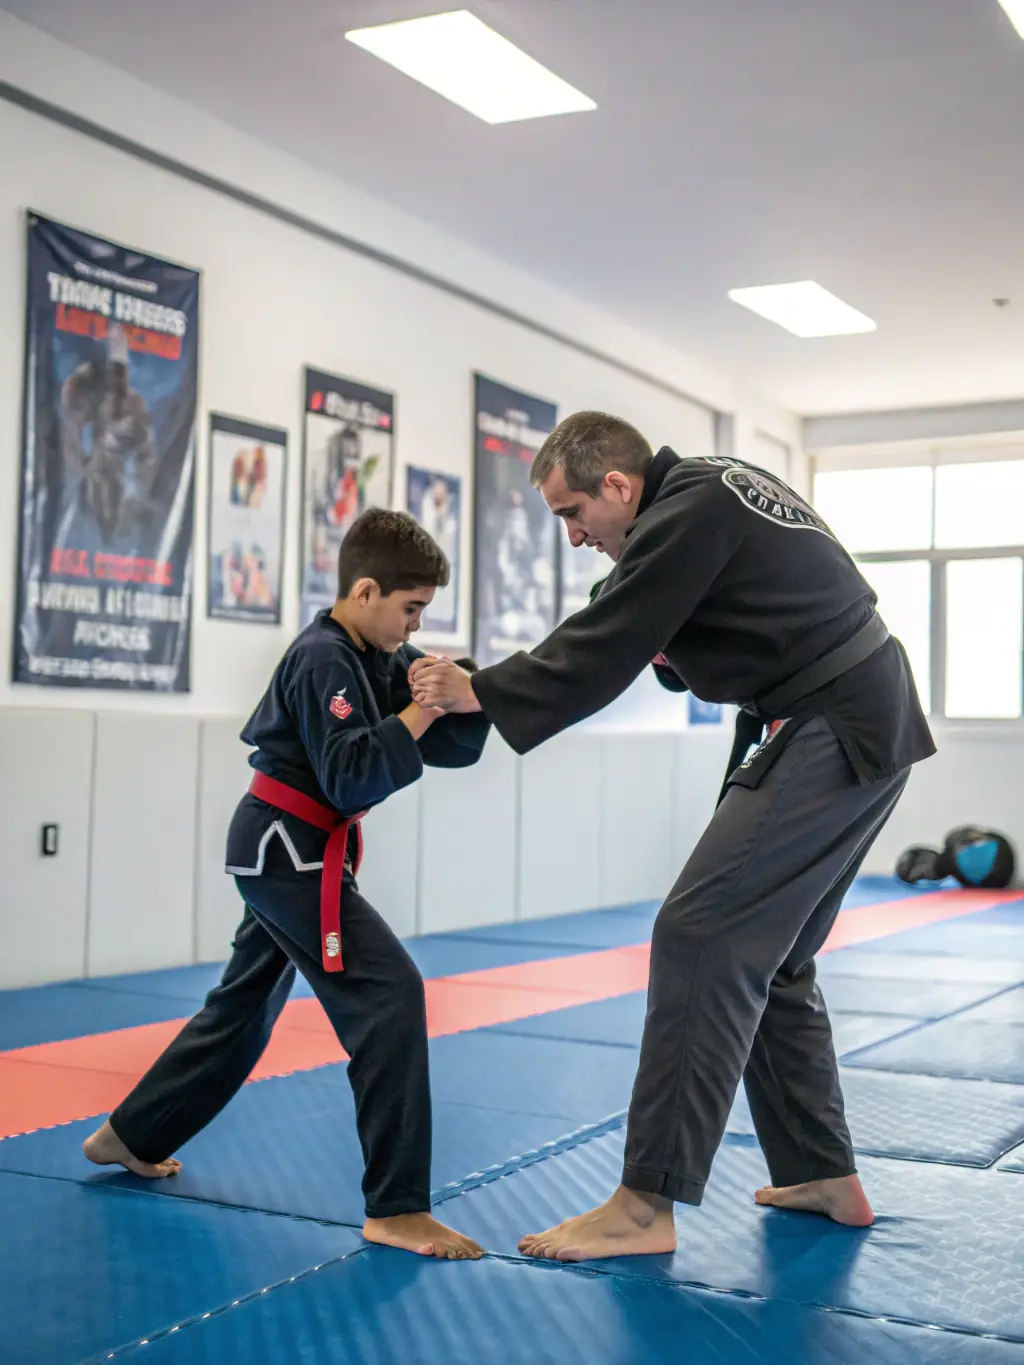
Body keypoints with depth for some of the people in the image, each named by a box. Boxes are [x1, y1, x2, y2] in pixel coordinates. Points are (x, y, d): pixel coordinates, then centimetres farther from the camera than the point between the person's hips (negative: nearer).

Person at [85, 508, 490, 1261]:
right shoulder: (322, 661, -17)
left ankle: (131, 1137, 38)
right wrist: (419, 710, -25)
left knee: (246, 1005, 22)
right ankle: (396, 1207, -14)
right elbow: (351, 779, -25)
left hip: (285, 852, 10)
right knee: (389, 995, -17)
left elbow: (456, 747, 5)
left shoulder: (380, 657, 8)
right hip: (290, 850, -10)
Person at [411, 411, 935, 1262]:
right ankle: (825, 1175, 25)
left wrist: (475, 692, -7)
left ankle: (648, 1206, -7)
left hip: (833, 740, -10)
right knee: (769, 957, 16)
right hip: (865, 725, 10)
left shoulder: (684, 519, -16)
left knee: (704, 941, -11)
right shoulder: (719, 487, 14)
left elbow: (601, 657, -16)